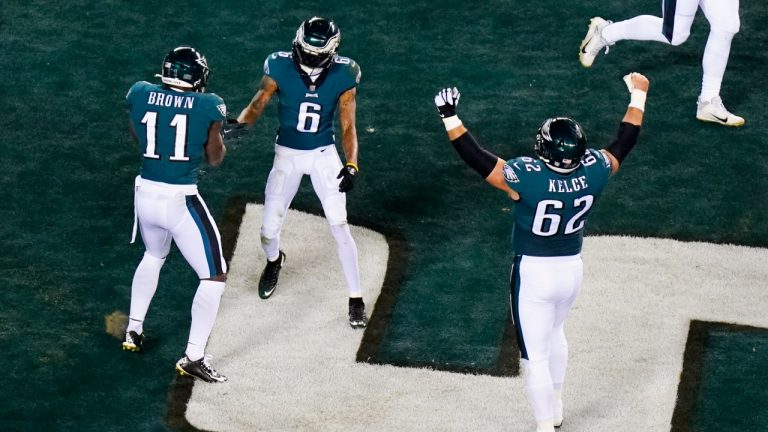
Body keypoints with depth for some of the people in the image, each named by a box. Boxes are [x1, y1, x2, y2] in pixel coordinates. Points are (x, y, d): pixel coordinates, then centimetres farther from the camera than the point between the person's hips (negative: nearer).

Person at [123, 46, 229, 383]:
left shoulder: (140, 94, -3)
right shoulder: (208, 106, -11)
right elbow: (215, 158, 3)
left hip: (145, 194, 5)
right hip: (181, 201, -5)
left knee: (154, 257, 34)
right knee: (214, 277, 7)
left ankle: (134, 331, 42)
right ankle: (193, 358, 3)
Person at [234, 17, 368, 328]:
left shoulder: (343, 75, -15)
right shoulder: (280, 68, -17)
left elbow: (348, 127, -12)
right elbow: (256, 107, -14)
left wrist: (351, 164, -26)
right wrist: (238, 123, -36)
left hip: (324, 155, -1)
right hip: (287, 155, 1)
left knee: (339, 227, -9)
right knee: (269, 230, 3)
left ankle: (356, 300, 5)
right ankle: (274, 261, 42)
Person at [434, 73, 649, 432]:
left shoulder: (525, 177, -27)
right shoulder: (594, 172, -14)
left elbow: (475, 156, -22)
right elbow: (625, 141, 3)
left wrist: (449, 115, -13)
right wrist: (638, 95, 16)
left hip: (534, 272, -6)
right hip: (572, 269, 6)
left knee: (536, 356, 5)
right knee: (554, 332, 31)